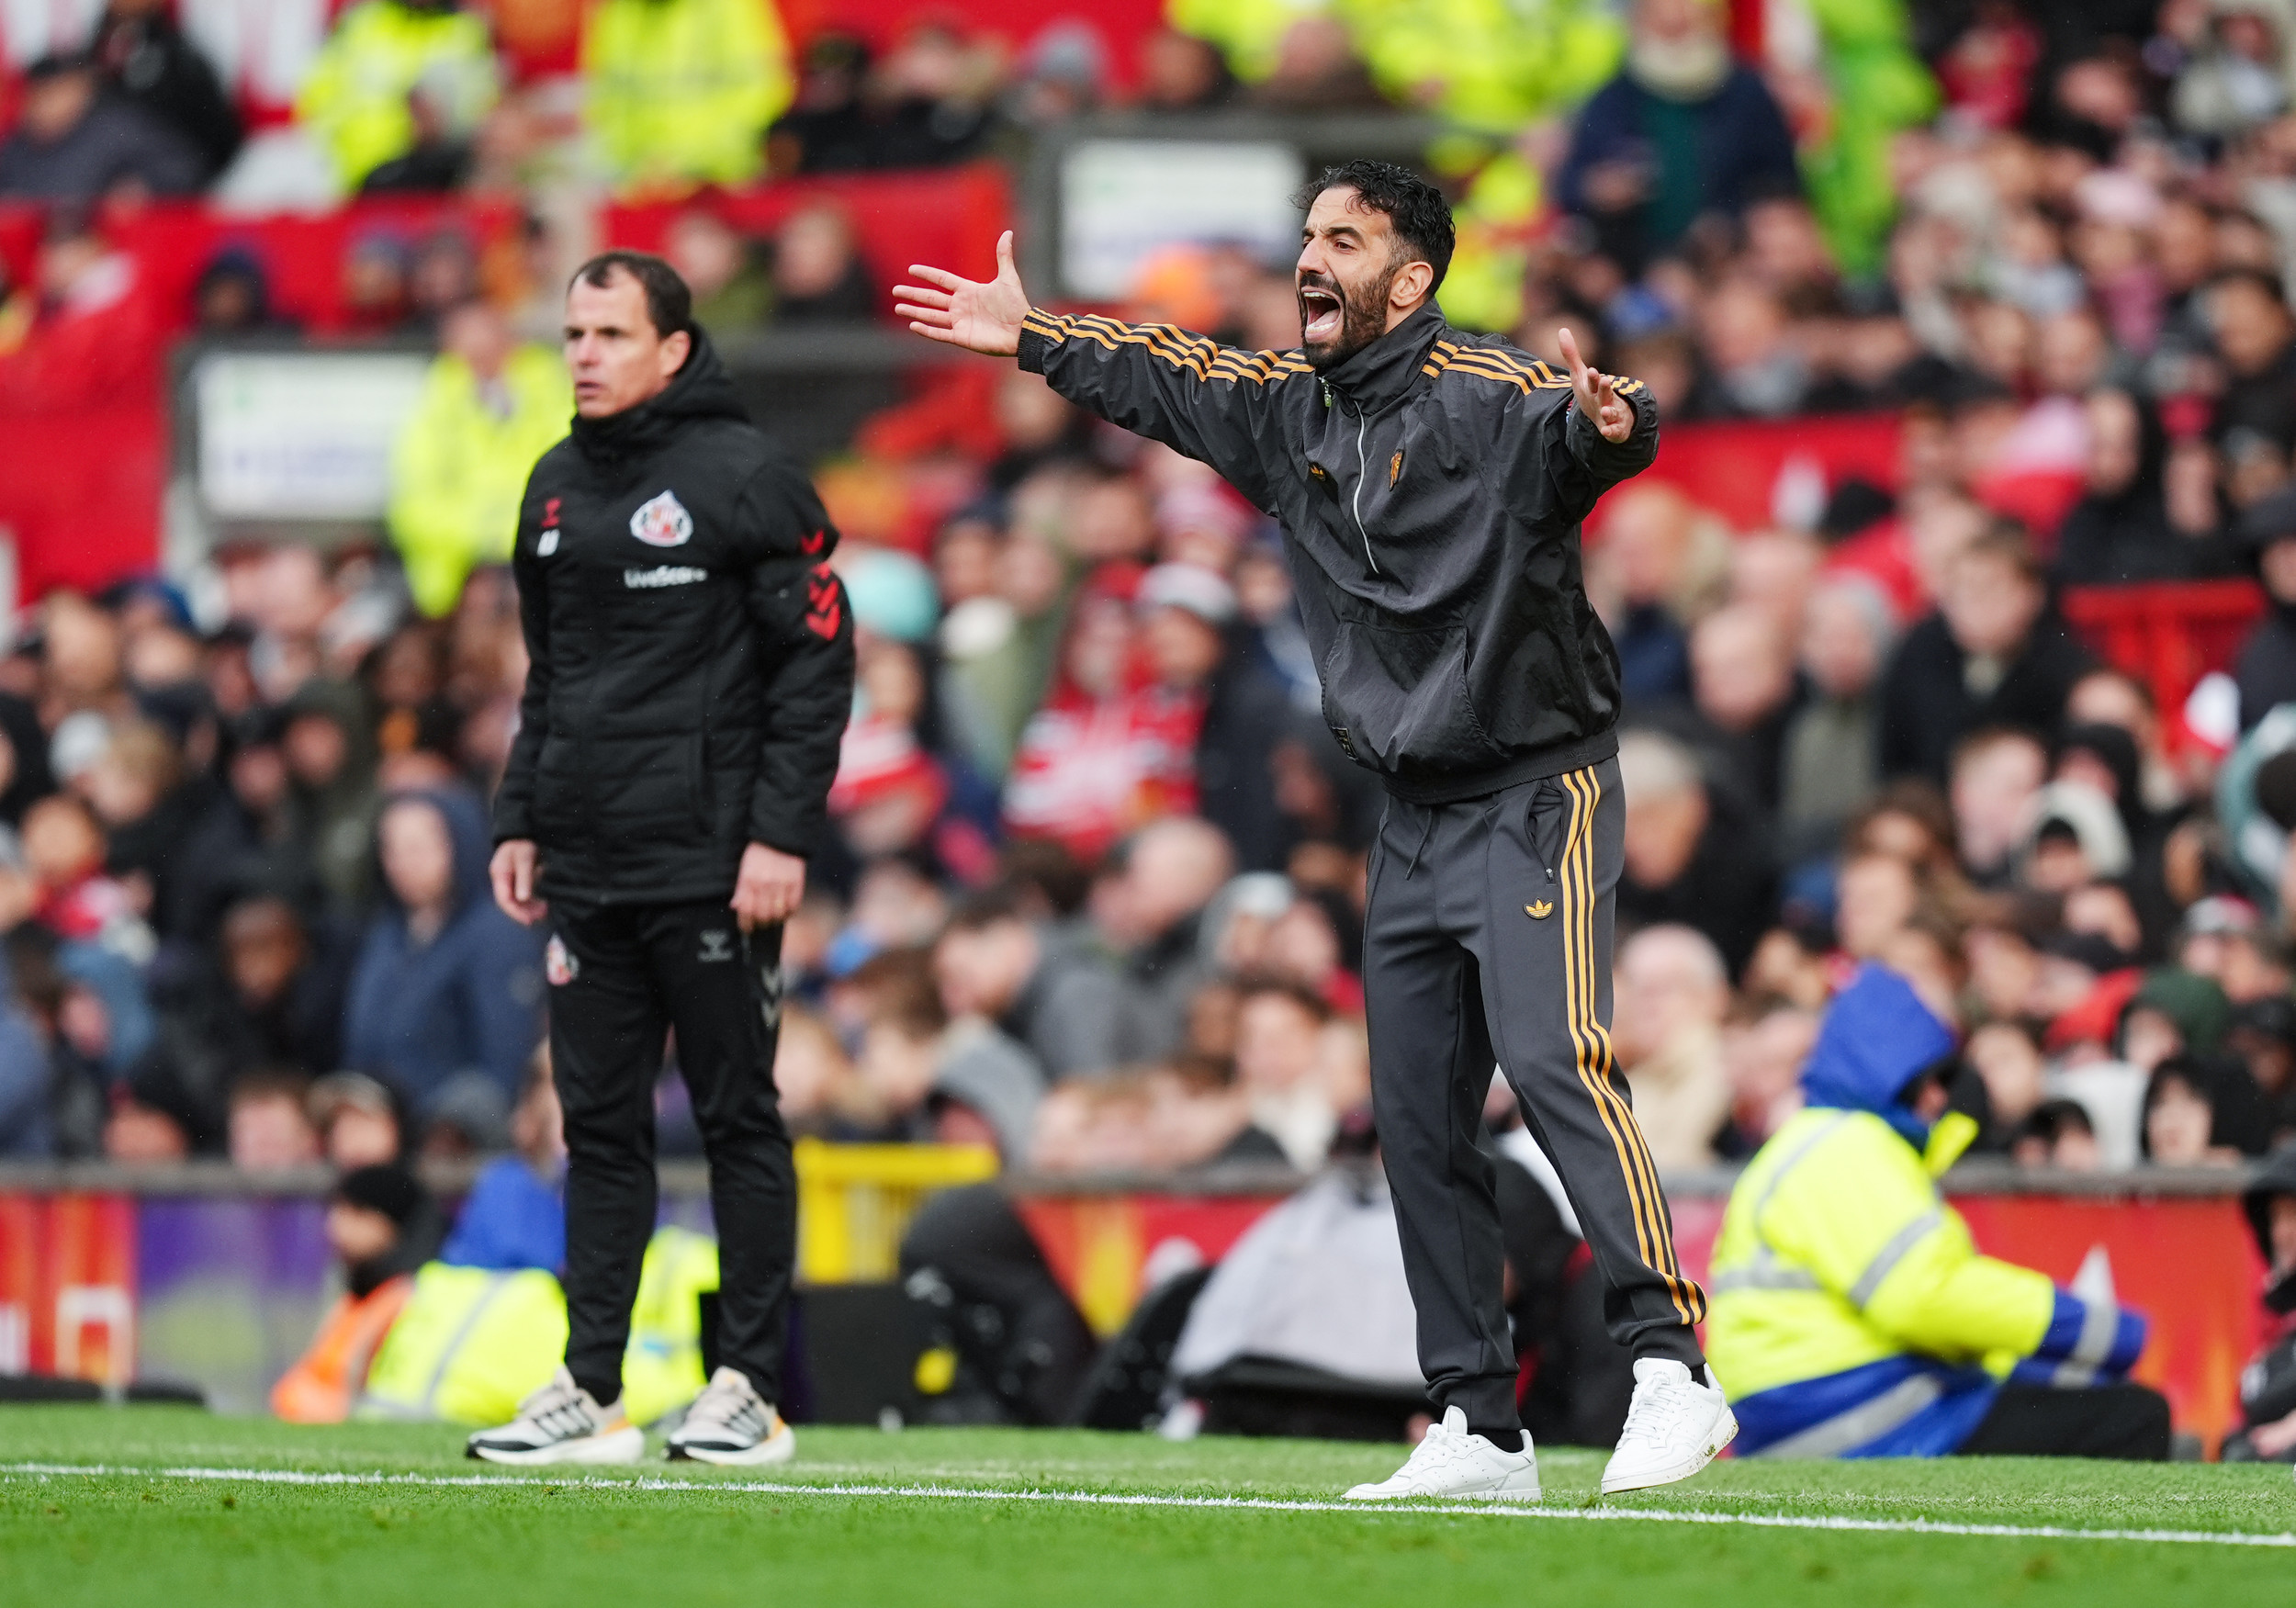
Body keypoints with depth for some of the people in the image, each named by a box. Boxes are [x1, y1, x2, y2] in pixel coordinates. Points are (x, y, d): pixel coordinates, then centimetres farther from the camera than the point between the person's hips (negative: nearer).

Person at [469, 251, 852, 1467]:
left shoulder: (742, 477, -7)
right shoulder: (558, 487, 14)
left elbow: (818, 659, -9)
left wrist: (783, 833, -15)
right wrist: (520, 821, 14)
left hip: (711, 869, -7)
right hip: (587, 868, 7)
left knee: (737, 1120, 0)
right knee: (599, 1126, 7)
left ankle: (749, 1388, 4)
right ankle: (588, 1390, 9)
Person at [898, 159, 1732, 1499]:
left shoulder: (1488, 397, -14)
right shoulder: (1290, 408, 9)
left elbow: (1592, 429, -34)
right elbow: (1166, 380, 27)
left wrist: (1605, 427, -56)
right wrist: (1033, 337, 34)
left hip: (1536, 796, -8)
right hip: (1415, 819, 8)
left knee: (1553, 1057, -24)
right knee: (1418, 1115, 5)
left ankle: (1672, 1366, -27)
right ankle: (1482, 1428, 10)